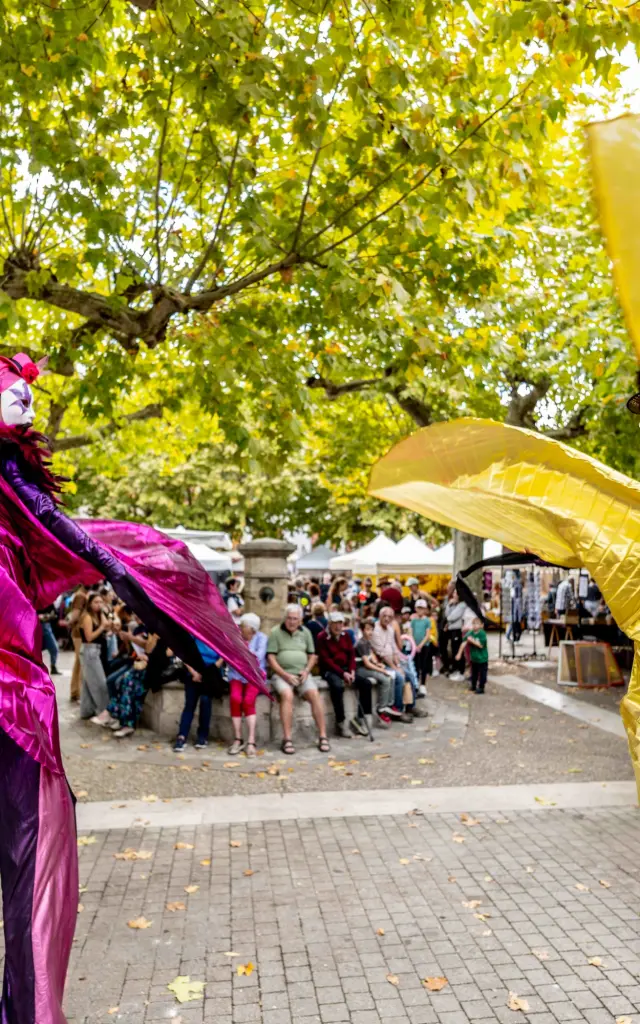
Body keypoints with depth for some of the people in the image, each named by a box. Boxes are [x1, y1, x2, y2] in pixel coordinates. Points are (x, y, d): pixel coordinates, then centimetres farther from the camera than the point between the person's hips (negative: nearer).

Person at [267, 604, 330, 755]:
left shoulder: (305, 632, 13)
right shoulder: (276, 632, 1)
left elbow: (312, 655, 17)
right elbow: (270, 658, -4)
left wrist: (306, 671, -2)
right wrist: (285, 675, -13)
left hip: (302, 674, 3)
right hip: (281, 674, -3)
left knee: (315, 694, -22)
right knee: (287, 695, -31)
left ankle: (323, 736, -16)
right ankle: (287, 739, -27)